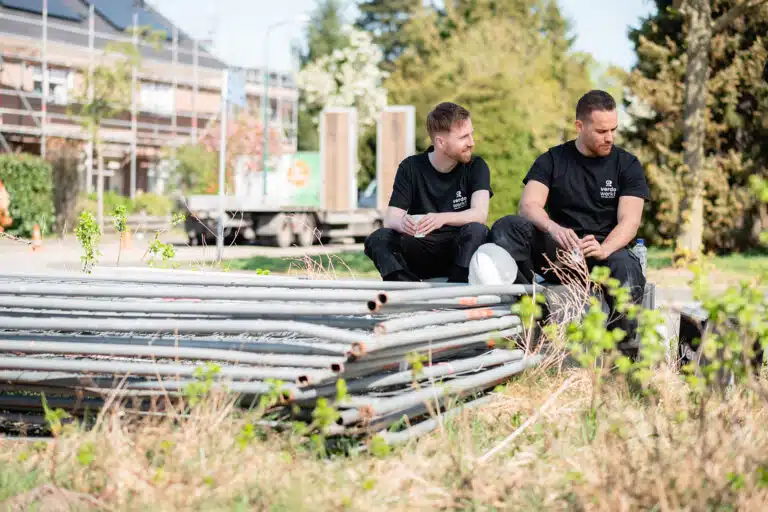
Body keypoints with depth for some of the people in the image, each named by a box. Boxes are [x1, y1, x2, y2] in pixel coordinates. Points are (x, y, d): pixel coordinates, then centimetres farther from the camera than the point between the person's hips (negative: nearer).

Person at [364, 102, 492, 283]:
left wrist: (442, 218, -37)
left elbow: (480, 214, -17)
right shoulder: (411, 168, 1)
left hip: (460, 250, -1)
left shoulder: (476, 166, 0)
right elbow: (390, 219, -8)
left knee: (476, 231, -32)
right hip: (420, 254, 1)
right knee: (378, 239, -25)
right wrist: (401, 223, -34)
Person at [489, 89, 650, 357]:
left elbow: (629, 221, -5)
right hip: (556, 254, 1)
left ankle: (626, 348, -24)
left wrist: (603, 250, -28)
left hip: (607, 250, -1)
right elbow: (528, 205, -8)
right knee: (506, 227, -25)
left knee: (627, 271, -37)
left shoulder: (627, 165, 8)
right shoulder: (552, 160, 9)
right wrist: (554, 229, -32)